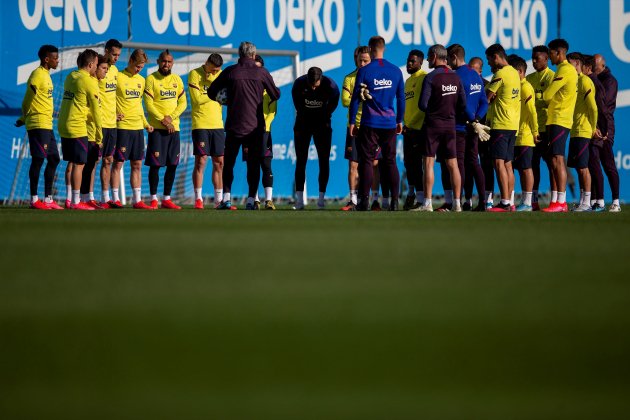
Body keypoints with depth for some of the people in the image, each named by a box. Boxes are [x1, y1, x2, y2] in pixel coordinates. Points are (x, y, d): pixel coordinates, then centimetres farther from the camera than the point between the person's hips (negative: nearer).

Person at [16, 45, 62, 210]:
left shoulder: (46, 75, 18)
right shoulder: (37, 74, -12)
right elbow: (28, 99, -15)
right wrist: (24, 118, -10)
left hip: (47, 125, 10)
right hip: (38, 125, -10)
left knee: (53, 159, 10)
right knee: (38, 159, -7)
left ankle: (48, 199, 14)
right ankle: (34, 199, -4)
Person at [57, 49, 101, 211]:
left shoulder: (70, 77, 11)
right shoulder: (89, 82, -11)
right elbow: (95, 109, -5)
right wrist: (99, 131, 4)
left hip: (64, 126, 8)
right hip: (77, 127, -8)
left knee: (73, 163, 13)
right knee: (79, 164, -3)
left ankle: (73, 200, 15)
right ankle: (76, 202, -3)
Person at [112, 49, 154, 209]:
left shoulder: (141, 80, 14)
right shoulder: (118, 77, -7)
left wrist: (145, 123, 16)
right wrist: (113, 115, -16)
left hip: (137, 127, 7)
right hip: (122, 127, -6)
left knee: (137, 165, 7)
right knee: (118, 163, -4)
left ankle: (137, 200, 10)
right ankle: (115, 199, 0)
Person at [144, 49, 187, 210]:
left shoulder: (177, 79, 11)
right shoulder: (151, 79, -3)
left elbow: (183, 103, 8)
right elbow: (149, 104, -9)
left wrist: (171, 117, -8)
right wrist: (163, 120, -14)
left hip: (174, 128, 5)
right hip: (157, 128, -5)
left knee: (172, 165, 4)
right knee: (155, 164, -6)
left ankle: (166, 199, 12)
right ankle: (154, 199, 1)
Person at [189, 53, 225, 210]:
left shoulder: (220, 75, 11)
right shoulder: (195, 74, -3)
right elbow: (198, 99, -12)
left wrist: (214, 83, -11)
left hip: (217, 124, 5)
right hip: (200, 124, -5)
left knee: (219, 162, 5)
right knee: (201, 161, -7)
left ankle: (219, 199, 10)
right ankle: (198, 199, -4)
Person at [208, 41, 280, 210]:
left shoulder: (230, 71, -1)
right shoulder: (261, 72, -2)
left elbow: (211, 92, 5)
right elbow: (275, 95, 8)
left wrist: (224, 100, 22)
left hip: (234, 126, 0)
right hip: (255, 126, 0)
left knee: (228, 163, 10)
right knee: (253, 164, 7)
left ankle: (226, 197, -1)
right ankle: (251, 199, 1)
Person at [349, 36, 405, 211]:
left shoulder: (364, 71, -5)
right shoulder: (396, 71, 5)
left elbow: (355, 98, -4)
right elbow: (401, 98, 11)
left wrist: (352, 121, 3)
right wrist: (399, 121, 21)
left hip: (370, 124, -3)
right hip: (390, 124, 3)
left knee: (366, 161, 0)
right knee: (390, 162, 6)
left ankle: (364, 201, -4)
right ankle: (394, 201, 2)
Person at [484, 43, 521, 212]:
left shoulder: (500, 74, -13)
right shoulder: (514, 73, 14)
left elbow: (487, 97, -11)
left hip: (500, 125, -9)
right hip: (513, 124, 9)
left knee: (499, 163, -10)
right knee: (507, 164, 11)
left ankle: (505, 203, -16)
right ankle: (510, 202, 11)